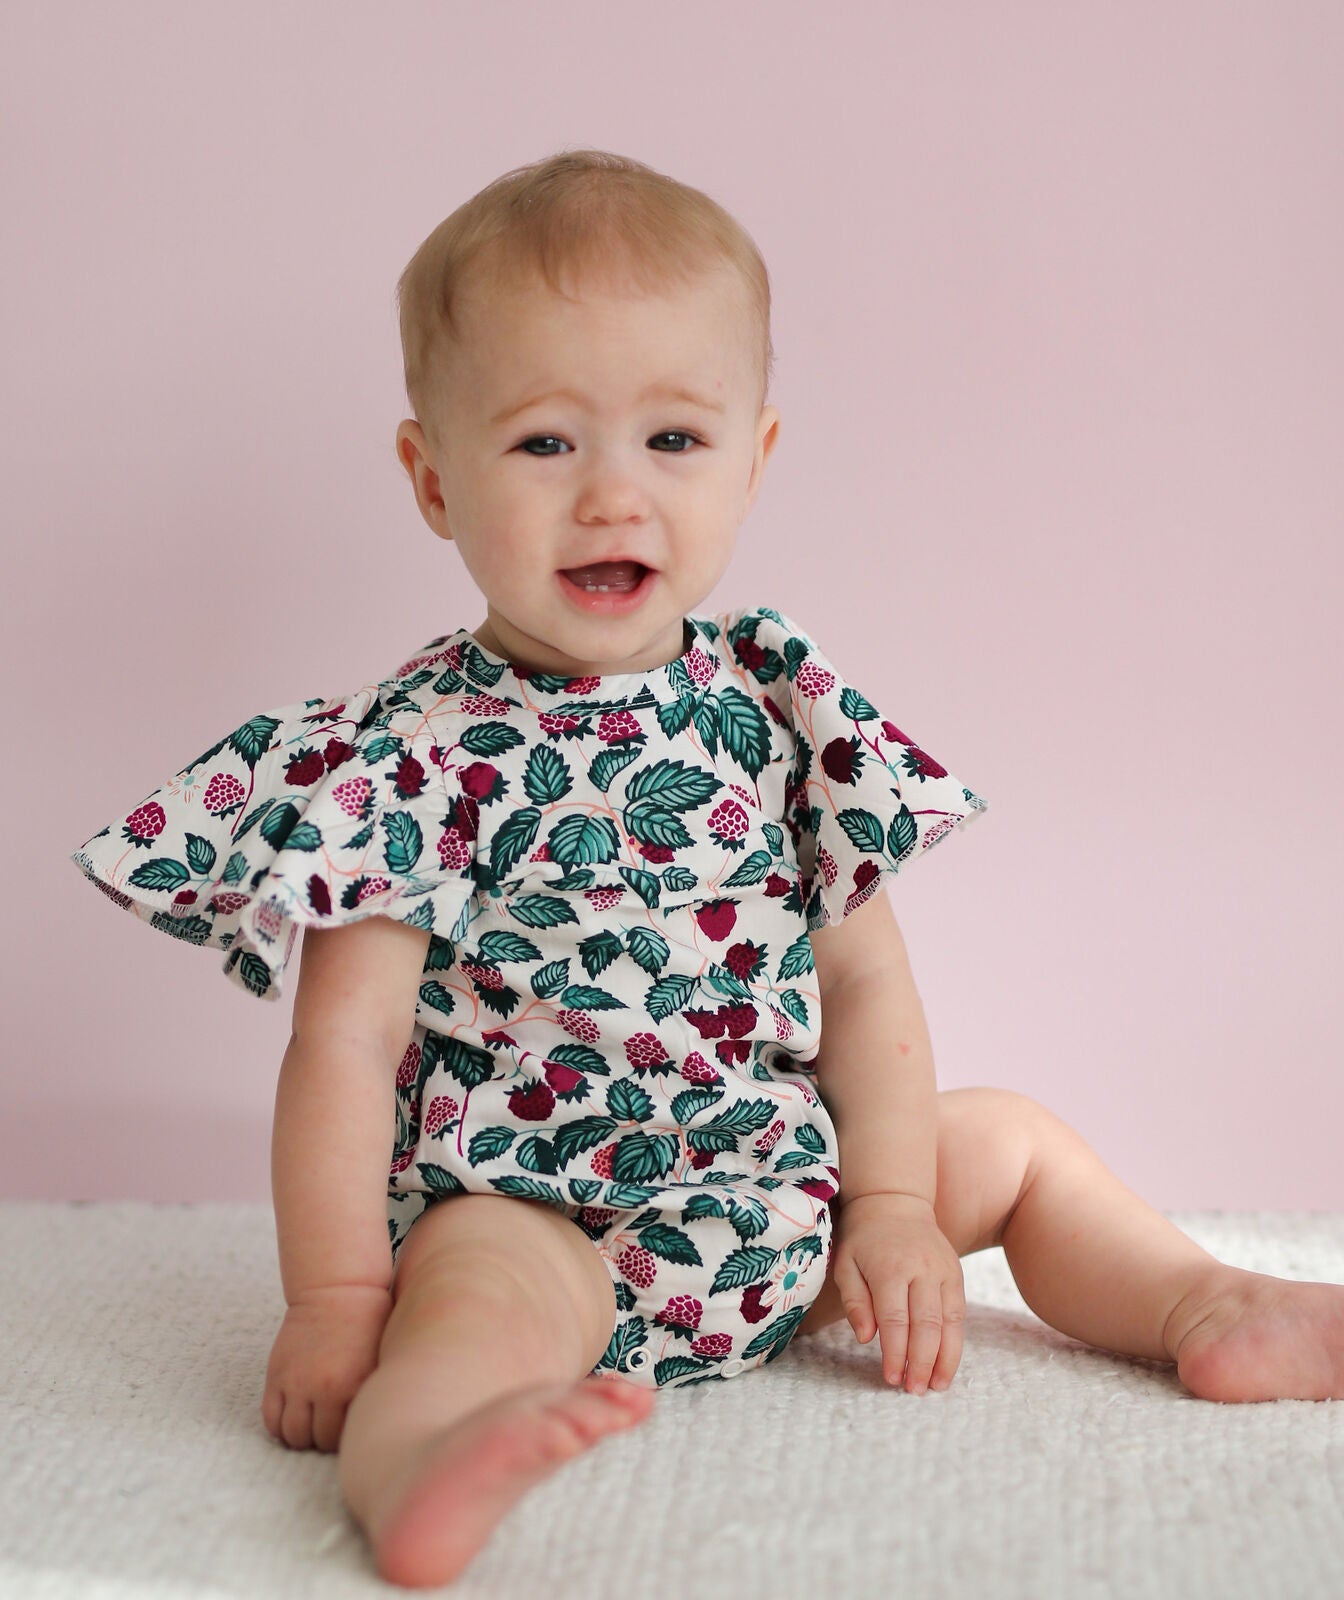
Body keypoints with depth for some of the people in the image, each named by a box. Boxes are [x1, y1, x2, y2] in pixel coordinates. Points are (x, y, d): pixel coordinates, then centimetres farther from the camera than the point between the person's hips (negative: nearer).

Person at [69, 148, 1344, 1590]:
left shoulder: (780, 706, 2)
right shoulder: (416, 750, -12)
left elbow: (862, 978, 5)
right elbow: (345, 1042, -14)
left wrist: (895, 1203, 0)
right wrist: (334, 1299, -17)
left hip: (789, 1208, 7)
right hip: (529, 1213, -6)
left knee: (1011, 1141, 15)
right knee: (485, 1301, -37)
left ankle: (1208, 1311, 17)